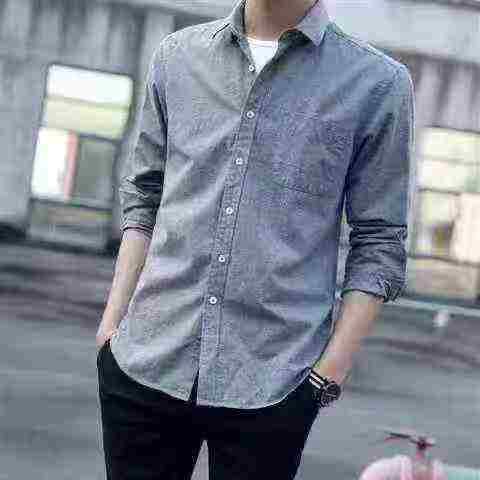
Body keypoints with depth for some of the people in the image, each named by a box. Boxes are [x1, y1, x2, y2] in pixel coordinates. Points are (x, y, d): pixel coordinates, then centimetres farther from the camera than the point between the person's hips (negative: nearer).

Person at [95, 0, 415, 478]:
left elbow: (378, 243, -1)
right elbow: (143, 197, 13)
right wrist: (113, 317, 7)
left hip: (269, 385, -2)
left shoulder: (379, 84, -2)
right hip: (144, 362, 3)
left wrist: (329, 373, -6)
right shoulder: (177, 54, 8)